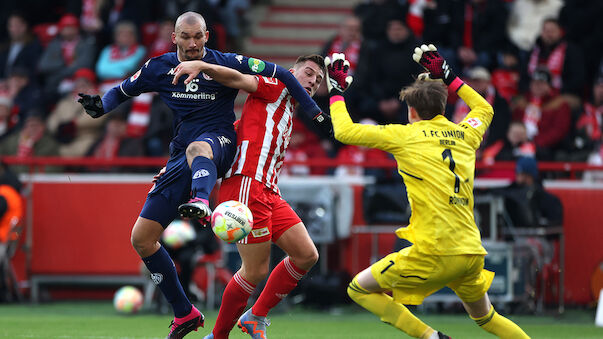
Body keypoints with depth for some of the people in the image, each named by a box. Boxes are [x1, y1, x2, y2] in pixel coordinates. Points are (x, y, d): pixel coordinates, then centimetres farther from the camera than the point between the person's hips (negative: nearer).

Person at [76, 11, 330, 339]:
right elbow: (121, 91, 20)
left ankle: (201, 201, -77)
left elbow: (281, 75, 3)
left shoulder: (226, 64, -3)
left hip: (219, 144, -5)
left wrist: (316, 114, 0)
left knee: (198, 148, -44)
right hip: (181, 158, 5)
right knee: (141, 238, 0)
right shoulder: (159, 68, 8)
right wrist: (100, 106, -2)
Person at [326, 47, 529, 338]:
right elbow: (484, 109, 38)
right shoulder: (465, 135, 14)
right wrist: (448, 76, 41)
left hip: (434, 254, -6)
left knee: (359, 289, 7)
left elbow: (344, 131, 2)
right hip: (472, 254, 6)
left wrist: (336, 92, 17)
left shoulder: (405, 135, -1)